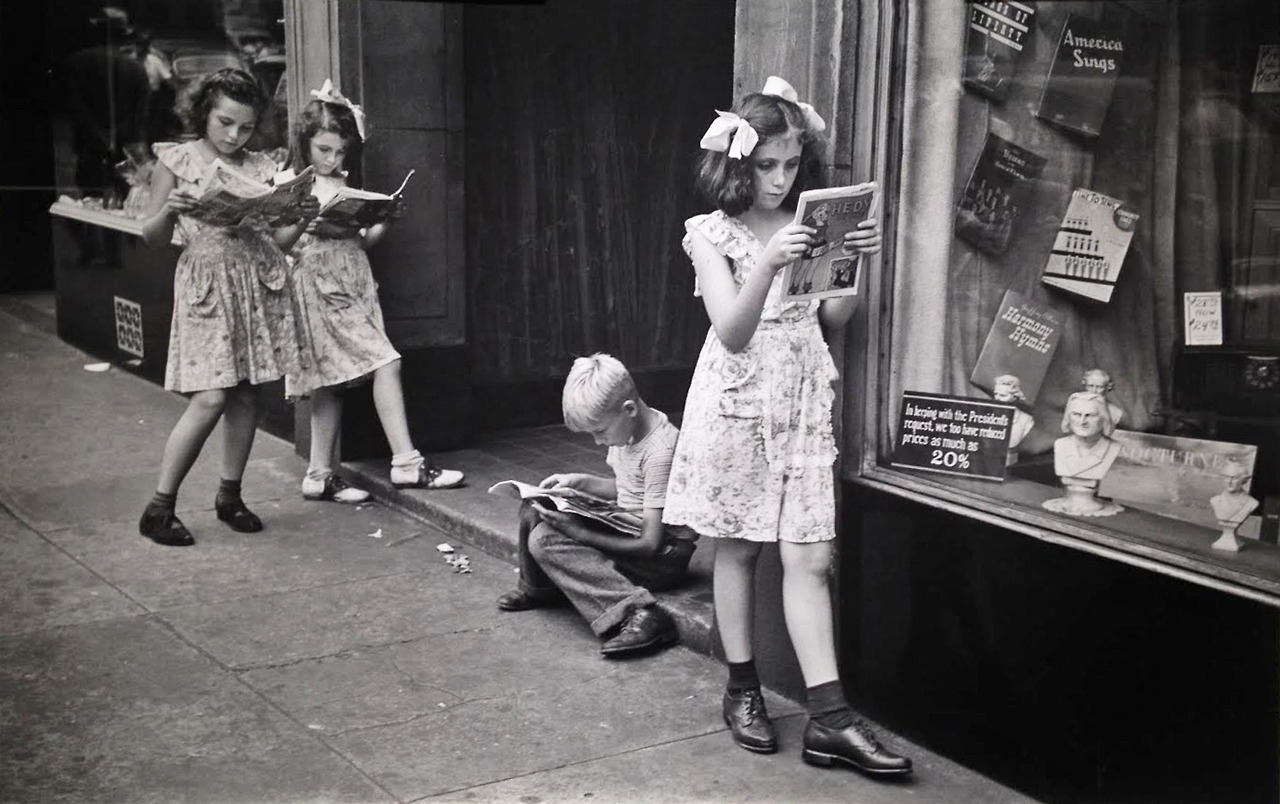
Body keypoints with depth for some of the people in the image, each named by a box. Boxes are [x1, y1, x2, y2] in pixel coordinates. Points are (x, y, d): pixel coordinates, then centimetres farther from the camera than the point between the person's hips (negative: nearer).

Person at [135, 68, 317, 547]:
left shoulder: (259, 168, 11)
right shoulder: (176, 161, 2)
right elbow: (152, 237, 3)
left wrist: (301, 219, -5)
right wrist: (170, 210, -17)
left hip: (261, 284, 4)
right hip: (207, 284, -4)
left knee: (246, 396, 6)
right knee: (211, 398, -11)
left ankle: (229, 496, 21)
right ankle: (159, 506, 1)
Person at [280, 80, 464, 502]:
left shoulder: (346, 184, 14)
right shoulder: (290, 184, -2)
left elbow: (362, 240, 15)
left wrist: (385, 221, -3)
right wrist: (304, 223, -22)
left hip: (353, 284, 6)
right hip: (318, 288, -6)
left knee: (331, 380, 7)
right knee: (385, 362, -13)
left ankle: (321, 475, 13)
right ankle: (406, 462, -9)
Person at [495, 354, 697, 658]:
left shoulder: (660, 451, -26)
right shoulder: (627, 427, 1)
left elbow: (650, 544, -25)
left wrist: (577, 533, -27)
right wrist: (578, 482, 2)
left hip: (664, 554, -9)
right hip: (627, 526, 9)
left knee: (545, 541, -24)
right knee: (533, 507, 5)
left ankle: (638, 613, -30)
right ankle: (538, 586, 25)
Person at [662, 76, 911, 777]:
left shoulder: (807, 224, 8)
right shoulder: (712, 233, -2)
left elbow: (833, 320, 7)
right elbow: (732, 332, -14)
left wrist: (856, 265, -9)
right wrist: (769, 264, -28)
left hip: (804, 400, 3)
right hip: (738, 402, -3)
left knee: (809, 557, -2)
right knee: (738, 548, 7)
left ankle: (829, 717, -3)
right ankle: (742, 689, 22)